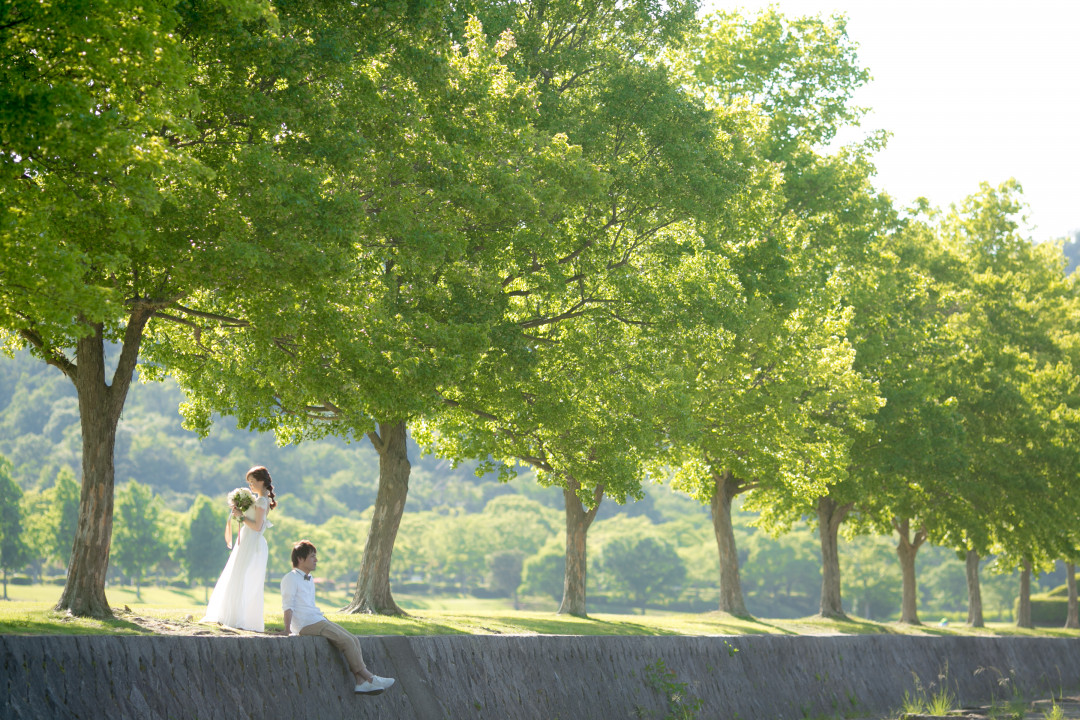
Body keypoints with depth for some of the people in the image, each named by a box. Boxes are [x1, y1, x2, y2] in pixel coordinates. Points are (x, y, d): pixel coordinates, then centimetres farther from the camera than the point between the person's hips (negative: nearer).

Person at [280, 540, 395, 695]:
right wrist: (287, 630, -22)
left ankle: (361, 683, -15)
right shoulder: (290, 579, -4)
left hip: (319, 621, 9)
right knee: (347, 641, -18)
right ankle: (368, 678, -13)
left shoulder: (309, 580, 24)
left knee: (354, 640, -6)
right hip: (307, 624, -9)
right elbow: (287, 606, -13)